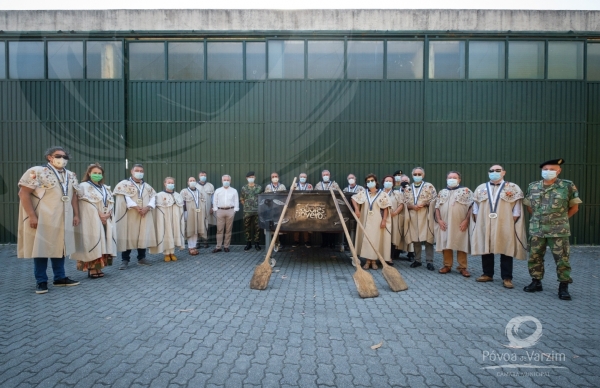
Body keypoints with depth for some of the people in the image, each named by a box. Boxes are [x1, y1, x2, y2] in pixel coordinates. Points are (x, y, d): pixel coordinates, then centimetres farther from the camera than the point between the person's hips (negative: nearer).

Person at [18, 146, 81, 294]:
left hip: (63, 219, 5)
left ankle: (60, 278, 20)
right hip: (42, 219, -5)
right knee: (41, 248, 1)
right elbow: (23, 194, -10)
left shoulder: (70, 176, 11)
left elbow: (73, 196, 16)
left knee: (60, 247, 10)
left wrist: (76, 214, 9)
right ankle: (41, 281, 12)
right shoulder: (36, 172, -6)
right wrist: (32, 216, -16)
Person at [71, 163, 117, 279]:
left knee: (103, 243, 5)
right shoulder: (84, 186, -1)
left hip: (105, 220, 6)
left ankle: (98, 268, 12)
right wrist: (99, 214, -14)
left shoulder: (105, 188, 18)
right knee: (92, 242, -7)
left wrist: (107, 214, -6)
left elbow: (111, 202, 11)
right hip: (91, 221, -6)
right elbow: (88, 204, -11)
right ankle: (91, 269, -2)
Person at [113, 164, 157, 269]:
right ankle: (125, 260, 1)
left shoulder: (147, 186, 17)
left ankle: (141, 258, 15)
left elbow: (153, 197, 5)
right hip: (129, 215, -4)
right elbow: (125, 198, -13)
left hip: (145, 215, 4)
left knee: (143, 236, 5)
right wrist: (136, 207, -21)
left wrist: (147, 207, -13)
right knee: (128, 236, -4)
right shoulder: (124, 184, 2)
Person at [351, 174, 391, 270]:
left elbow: (386, 208, -3)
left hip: (377, 221, -2)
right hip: (366, 221, 2)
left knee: (375, 240, -1)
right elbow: (353, 198, 12)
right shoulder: (363, 193, 5)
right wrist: (356, 209, -1)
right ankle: (368, 261, 8)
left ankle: (374, 261, 8)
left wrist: (384, 220, -9)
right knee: (366, 239, 1)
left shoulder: (382, 194, -2)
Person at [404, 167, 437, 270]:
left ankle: (429, 261, 2)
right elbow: (405, 202, 9)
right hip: (413, 216, 3)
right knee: (415, 239, 7)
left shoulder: (429, 186, 5)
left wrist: (423, 204, -15)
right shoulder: (408, 188, 14)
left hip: (425, 216, -3)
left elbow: (434, 200, -2)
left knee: (427, 239, -4)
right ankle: (417, 260, 17)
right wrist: (413, 206, -10)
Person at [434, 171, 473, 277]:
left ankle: (462, 267, 10)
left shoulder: (466, 191, 3)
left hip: (460, 224, -3)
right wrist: (439, 220, -1)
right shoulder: (442, 192, 14)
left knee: (461, 245, 1)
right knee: (445, 244, 6)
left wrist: (466, 220, -11)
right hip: (444, 224, 3)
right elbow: (437, 207, 12)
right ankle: (447, 265, 16)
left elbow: (471, 207, -3)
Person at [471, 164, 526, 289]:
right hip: (484, 226, 2)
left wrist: (511, 223, -6)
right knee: (486, 250, 8)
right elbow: (475, 207, 11)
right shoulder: (481, 188, 10)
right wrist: (477, 222, 3)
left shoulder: (513, 188, 3)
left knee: (506, 251, 3)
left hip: (505, 226, -2)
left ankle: (507, 278, 12)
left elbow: (517, 210, 1)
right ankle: (487, 274, 20)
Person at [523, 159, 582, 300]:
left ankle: (564, 286, 14)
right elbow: (528, 205, 16)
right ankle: (536, 282, 23)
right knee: (534, 257, 9)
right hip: (536, 230, 3)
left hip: (558, 230, -3)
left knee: (562, 259, 1)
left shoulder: (568, 186, -4)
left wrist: (560, 219, 4)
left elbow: (574, 207, 4)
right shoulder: (533, 187, 4)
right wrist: (538, 218, 10)